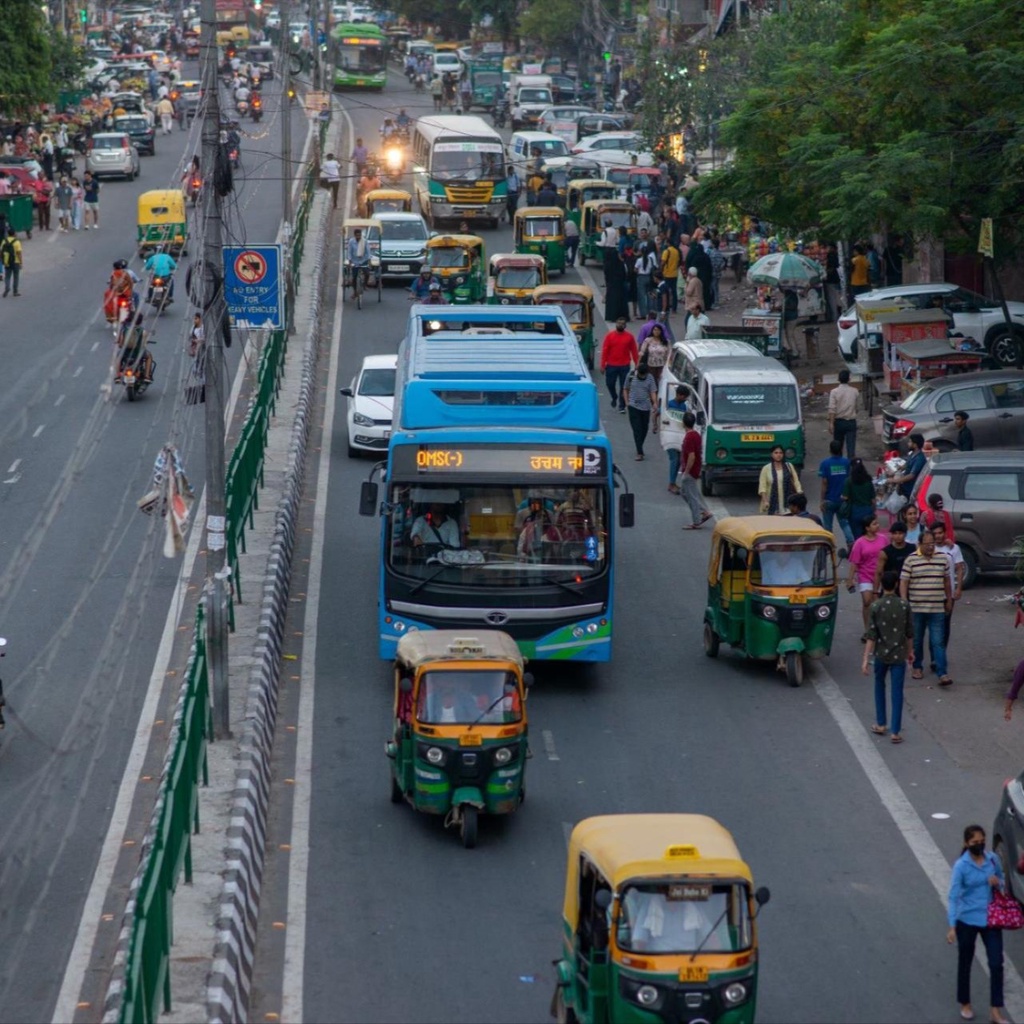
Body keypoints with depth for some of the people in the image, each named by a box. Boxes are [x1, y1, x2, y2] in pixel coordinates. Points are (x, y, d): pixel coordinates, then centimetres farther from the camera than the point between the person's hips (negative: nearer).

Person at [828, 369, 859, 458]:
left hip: (839, 422, 0)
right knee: (851, 446, -4)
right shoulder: (854, 391, -2)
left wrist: (831, 423, -17)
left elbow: (832, 409, -16)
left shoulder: (834, 392, -9)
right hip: (851, 422, 0)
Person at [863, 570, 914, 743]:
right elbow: (909, 633, 2)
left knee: (879, 685, 22)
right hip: (899, 655, 0)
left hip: (881, 655, 0)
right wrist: (910, 650, 18)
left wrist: (866, 659, -8)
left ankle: (881, 724, 25)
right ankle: (896, 731, 0)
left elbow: (871, 636, -12)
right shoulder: (904, 605, -6)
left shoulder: (875, 607, -11)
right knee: (897, 692, 2)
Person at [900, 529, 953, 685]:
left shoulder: (942, 558, 4)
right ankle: (917, 667, 30)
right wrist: (904, 602, -12)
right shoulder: (911, 560, -4)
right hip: (916, 608, -1)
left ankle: (942, 674, -9)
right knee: (916, 641, 12)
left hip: (937, 609, 1)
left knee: (938, 642, -4)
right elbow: (903, 582, -4)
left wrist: (948, 600, 18)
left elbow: (946, 581, 15)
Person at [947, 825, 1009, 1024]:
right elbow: (953, 897, -16)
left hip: (990, 919, 3)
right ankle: (965, 1004, 31)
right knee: (965, 964, 12)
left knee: (996, 964, -2)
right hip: (967, 920, -3)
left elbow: (1002, 880, 15)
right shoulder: (961, 866, -15)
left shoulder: (993, 859, -3)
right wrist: (952, 927, -22)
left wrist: (998, 882, -11)